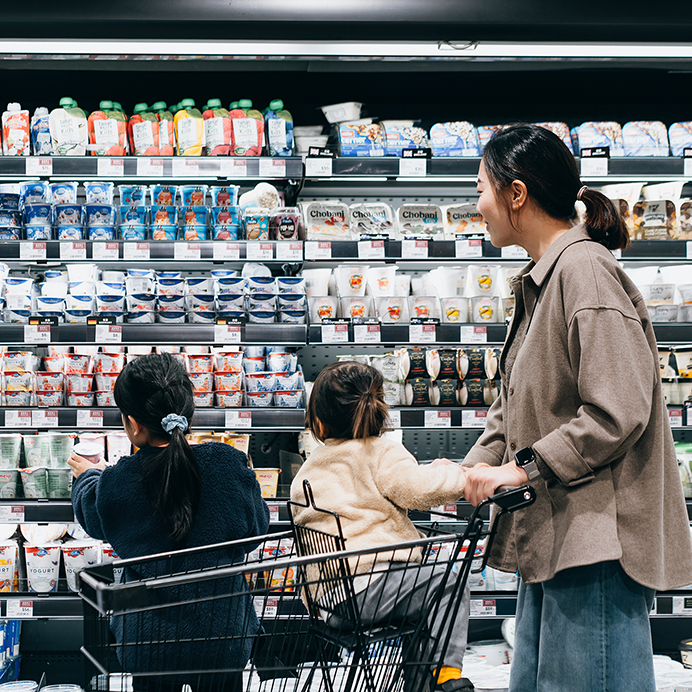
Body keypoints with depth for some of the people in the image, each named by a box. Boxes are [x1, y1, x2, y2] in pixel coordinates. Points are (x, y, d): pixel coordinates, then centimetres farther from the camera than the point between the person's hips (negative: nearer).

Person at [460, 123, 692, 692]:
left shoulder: (585, 270, -15)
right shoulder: (538, 282, 18)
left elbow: (618, 412, -22)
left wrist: (526, 467, -15)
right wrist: (476, 465, 8)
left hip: (597, 536, -10)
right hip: (552, 535, 10)